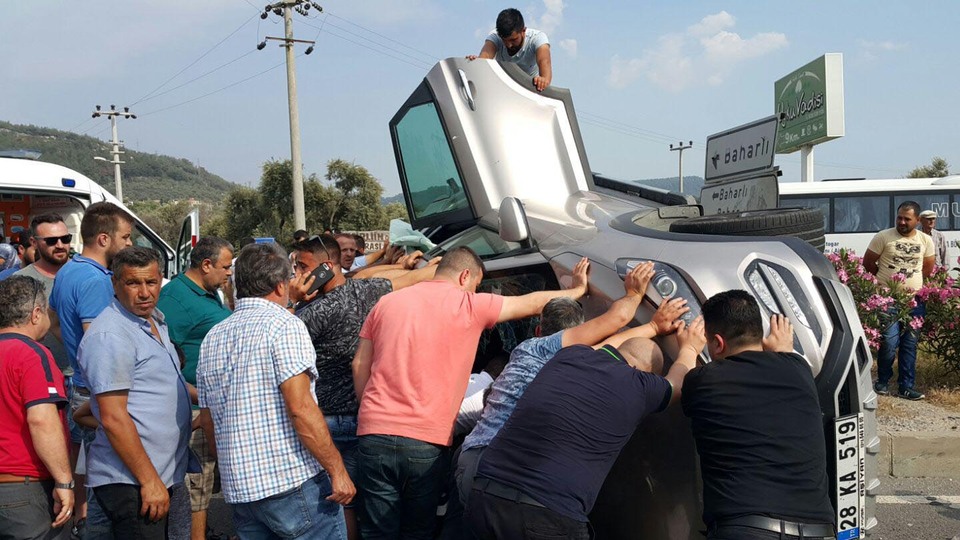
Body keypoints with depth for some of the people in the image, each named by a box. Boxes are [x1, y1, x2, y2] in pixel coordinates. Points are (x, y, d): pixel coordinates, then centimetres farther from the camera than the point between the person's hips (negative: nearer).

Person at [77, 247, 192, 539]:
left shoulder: (155, 319, 12)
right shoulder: (110, 335, -18)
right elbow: (113, 418, -22)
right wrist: (149, 481, -21)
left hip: (162, 472, 10)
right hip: (130, 482, -9)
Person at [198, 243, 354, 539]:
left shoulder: (212, 338, 12)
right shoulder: (284, 325, -9)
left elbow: (211, 422, 16)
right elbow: (300, 407, -18)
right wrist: (337, 470, -14)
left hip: (239, 490, 7)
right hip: (295, 482, -7)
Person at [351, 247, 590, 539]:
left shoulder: (387, 302, 11)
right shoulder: (470, 305, 0)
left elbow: (359, 366, 12)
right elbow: (533, 303, 12)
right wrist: (578, 289, 27)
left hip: (375, 433, 3)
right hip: (426, 441, -3)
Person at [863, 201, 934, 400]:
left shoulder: (925, 240, 6)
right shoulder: (883, 237, -5)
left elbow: (928, 268, 17)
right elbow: (868, 262, 1)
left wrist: (912, 281, 8)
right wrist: (886, 278, 3)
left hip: (915, 299, 4)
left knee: (910, 344, 7)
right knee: (889, 342, -9)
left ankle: (906, 386, 15)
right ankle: (883, 381, 12)